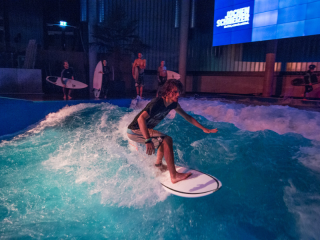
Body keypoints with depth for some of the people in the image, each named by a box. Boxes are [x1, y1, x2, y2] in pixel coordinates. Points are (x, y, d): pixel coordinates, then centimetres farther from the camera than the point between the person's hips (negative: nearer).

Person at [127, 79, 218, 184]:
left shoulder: (173, 104, -2)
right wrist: (148, 141, -47)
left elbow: (187, 117, 8)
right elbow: (141, 119, -40)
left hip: (144, 130, 9)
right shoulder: (157, 103, -28)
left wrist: (204, 129, 6)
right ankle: (174, 176, -18)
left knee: (164, 140, 24)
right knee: (167, 140, -22)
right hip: (135, 131, -9)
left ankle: (158, 165, 36)